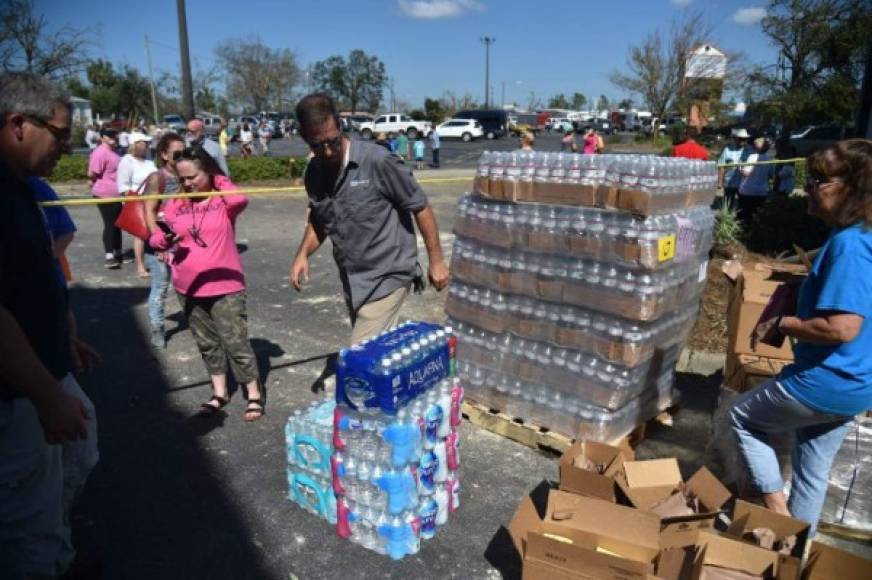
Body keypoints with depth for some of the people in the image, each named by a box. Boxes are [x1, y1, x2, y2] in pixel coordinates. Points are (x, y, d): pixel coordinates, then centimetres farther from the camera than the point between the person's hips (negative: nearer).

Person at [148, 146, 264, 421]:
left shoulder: (223, 199, -6)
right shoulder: (175, 203, 5)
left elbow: (240, 199, -30)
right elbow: (154, 238, 6)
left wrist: (218, 181, -12)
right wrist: (165, 239, -18)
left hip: (225, 286, -5)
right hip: (188, 288, 5)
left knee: (235, 341, -1)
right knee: (207, 342, 16)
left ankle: (255, 395, 12)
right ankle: (219, 393, 30)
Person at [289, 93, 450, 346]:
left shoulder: (377, 161, -18)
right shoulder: (314, 172, 1)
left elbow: (420, 207, -10)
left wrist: (436, 259, -6)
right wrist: (303, 253, -1)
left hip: (388, 278, -6)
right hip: (352, 282, 6)